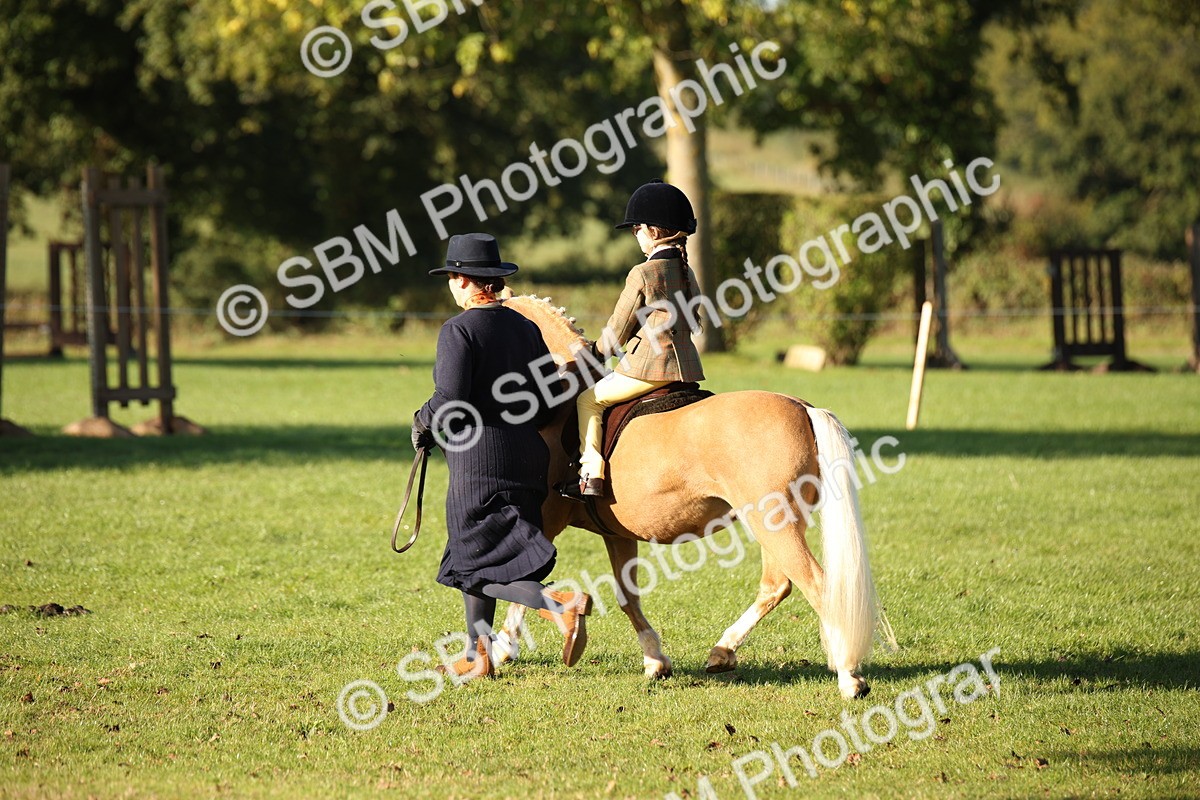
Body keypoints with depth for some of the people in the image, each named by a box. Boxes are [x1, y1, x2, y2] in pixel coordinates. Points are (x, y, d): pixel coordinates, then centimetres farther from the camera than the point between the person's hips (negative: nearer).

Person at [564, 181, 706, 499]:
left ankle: (591, 476, -3)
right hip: (686, 363, 9)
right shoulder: (686, 273, 12)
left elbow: (618, 331, -6)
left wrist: (597, 351, 14)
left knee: (589, 400, 4)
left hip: (649, 365, -9)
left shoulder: (642, 275, -12)